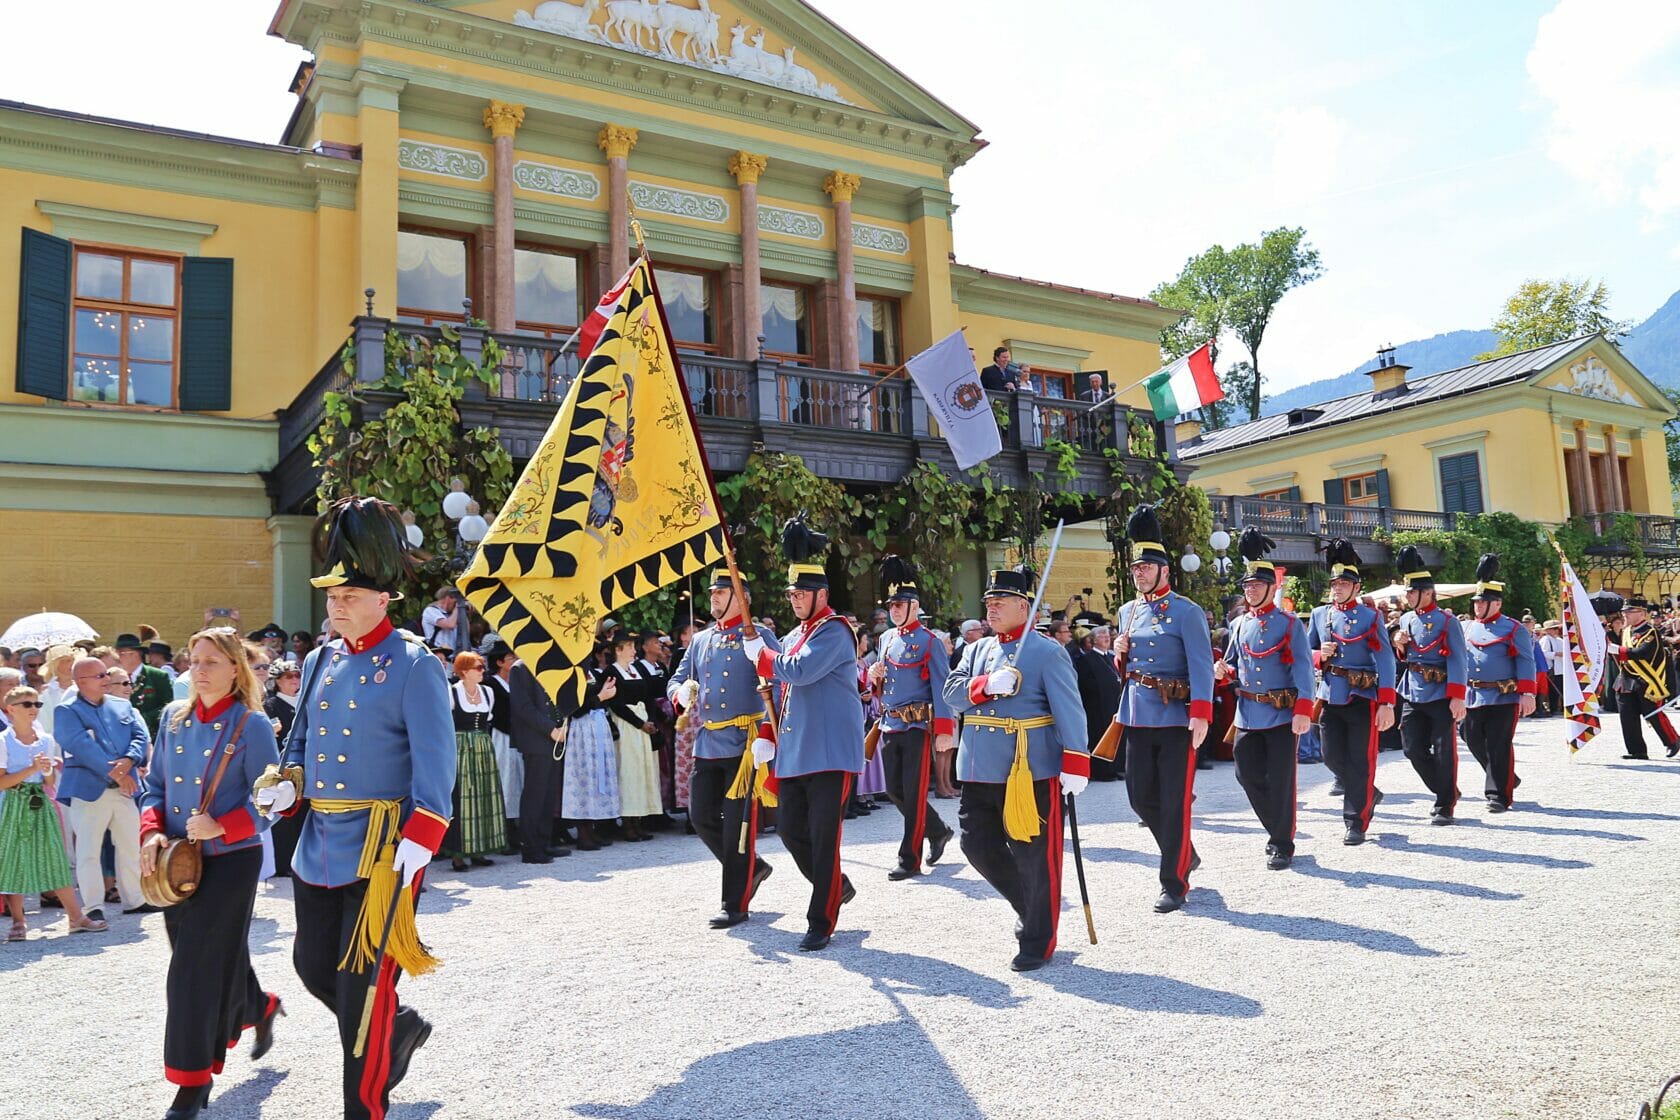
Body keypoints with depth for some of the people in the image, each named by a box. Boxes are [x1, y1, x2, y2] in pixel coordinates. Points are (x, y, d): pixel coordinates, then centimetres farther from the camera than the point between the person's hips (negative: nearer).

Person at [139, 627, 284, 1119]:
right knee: (217, 957, 17)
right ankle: (262, 1008, 45)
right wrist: (152, 831, -6)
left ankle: (193, 1078, 12)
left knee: (197, 968, -3)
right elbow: (155, 785, 11)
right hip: (178, 863, 6)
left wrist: (220, 826, -23)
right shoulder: (173, 718, 5)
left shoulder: (251, 724, -11)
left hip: (230, 860, -6)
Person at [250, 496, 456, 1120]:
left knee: (362, 984, 1)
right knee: (314, 966, 18)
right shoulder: (319, 662, 10)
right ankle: (402, 1029, 41)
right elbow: (300, 742, 20)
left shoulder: (413, 667, -12)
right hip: (317, 847, 8)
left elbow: (435, 763, -17)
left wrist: (418, 840, -25)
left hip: (380, 850, -7)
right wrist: (289, 786, 0)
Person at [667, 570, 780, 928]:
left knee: (738, 823, -2)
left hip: (745, 744, -6)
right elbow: (675, 680, 18)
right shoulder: (701, 640, 14)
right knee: (701, 816, 7)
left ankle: (736, 903, 9)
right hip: (707, 744, 7)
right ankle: (752, 867, 28)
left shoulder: (759, 635, -3)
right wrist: (683, 695, -7)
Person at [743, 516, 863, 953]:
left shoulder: (834, 632, -11)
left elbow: (800, 671, -25)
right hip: (794, 754, 9)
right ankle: (837, 887, 34)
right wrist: (766, 737, 11)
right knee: (790, 829, 12)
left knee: (823, 836, -3)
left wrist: (760, 654, -8)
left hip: (831, 753, -9)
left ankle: (821, 923, 7)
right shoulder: (794, 636, 16)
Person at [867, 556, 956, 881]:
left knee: (913, 793, -2)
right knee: (895, 790, 11)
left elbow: (942, 687, -12)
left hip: (917, 726, -7)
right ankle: (938, 831, 31)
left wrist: (944, 730, -18)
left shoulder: (929, 641, -8)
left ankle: (910, 859, 6)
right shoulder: (886, 639, 13)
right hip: (889, 724, 7)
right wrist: (874, 677, 0)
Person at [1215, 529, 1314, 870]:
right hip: (1248, 714, 5)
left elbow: (1303, 668, -12)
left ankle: (1283, 845, 13)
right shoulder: (1238, 625, 9)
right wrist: (1225, 671, -6)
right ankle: (1276, 829, 28)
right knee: (1247, 775, 7)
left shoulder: (1290, 624, -5)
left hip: (1282, 714, -5)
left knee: (1281, 780, 0)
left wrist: (1303, 710, -21)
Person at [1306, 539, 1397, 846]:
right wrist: (1320, 655, -12)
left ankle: (1356, 823, 11)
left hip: (1362, 698, -4)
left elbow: (1385, 661, -9)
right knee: (1333, 757, 7)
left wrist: (1387, 704, -17)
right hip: (1329, 697, 4)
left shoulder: (1371, 617, -4)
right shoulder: (1318, 614, 8)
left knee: (1360, 761, 1)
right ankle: (1367, 794, 34)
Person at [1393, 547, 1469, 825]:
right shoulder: (1405, 620, 12)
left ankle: (1445, 806, 11)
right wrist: (1399, 645, -2)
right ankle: (1446, 791, 26)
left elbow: (1458, 661, -11)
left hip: (1442, 696, -6)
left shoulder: (1447, 621, -7)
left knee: (1444, 751, 1)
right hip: (1414, 695, 6)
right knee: (1414, 749, 6)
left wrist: (1457, 697, -17)